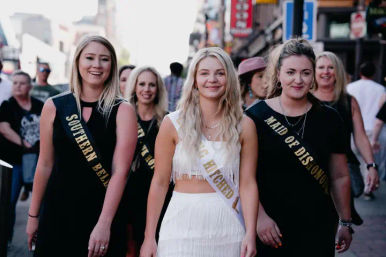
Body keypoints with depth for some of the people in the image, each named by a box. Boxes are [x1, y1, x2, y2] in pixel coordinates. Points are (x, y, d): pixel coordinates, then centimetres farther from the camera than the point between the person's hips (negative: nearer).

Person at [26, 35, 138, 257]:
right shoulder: (54, 107, 2)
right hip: (57, 213, 2)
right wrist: (33, 215, 9)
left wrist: (104, 224, -18)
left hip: (104, 213, -2)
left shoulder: (122, 110, -5)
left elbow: (120, 171, -12)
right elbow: (45, 164, 7)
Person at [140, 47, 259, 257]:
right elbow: (159, 182, -1)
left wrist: (250, 234, -9)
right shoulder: (173, 124, -1)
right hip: (183, 224, -1)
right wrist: (149, 237, -1)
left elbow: (248, 183, 0)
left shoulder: (244, 126, 2)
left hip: (228, 227, 1)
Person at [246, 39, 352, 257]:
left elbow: (340, 177, 11)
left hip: (318, 229, 2)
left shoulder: (329, 119, 4)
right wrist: (259, 216, -12)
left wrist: (346, 222, 12)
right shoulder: (256, 117, -4)